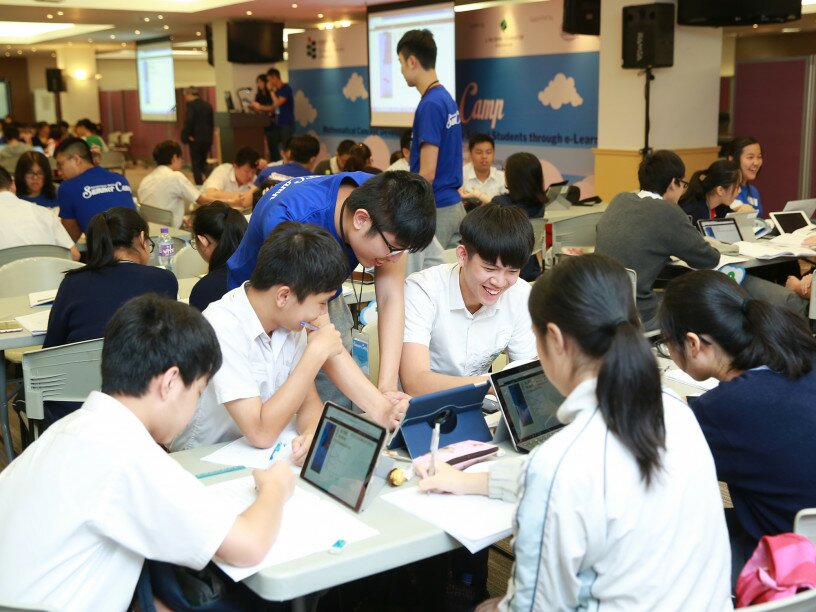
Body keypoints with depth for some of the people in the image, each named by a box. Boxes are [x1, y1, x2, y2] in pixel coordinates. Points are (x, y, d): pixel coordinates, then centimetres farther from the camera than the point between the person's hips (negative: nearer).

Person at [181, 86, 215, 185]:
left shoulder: (191, 104, -11)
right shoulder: (207, 105, 9)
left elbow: (188, 121, -21)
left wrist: (187, 135, -11)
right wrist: (209, 135, 16)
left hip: (195, 139, -6)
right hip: (207, 138, 6)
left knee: (196, 164, 2)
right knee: (203, 162, 17)